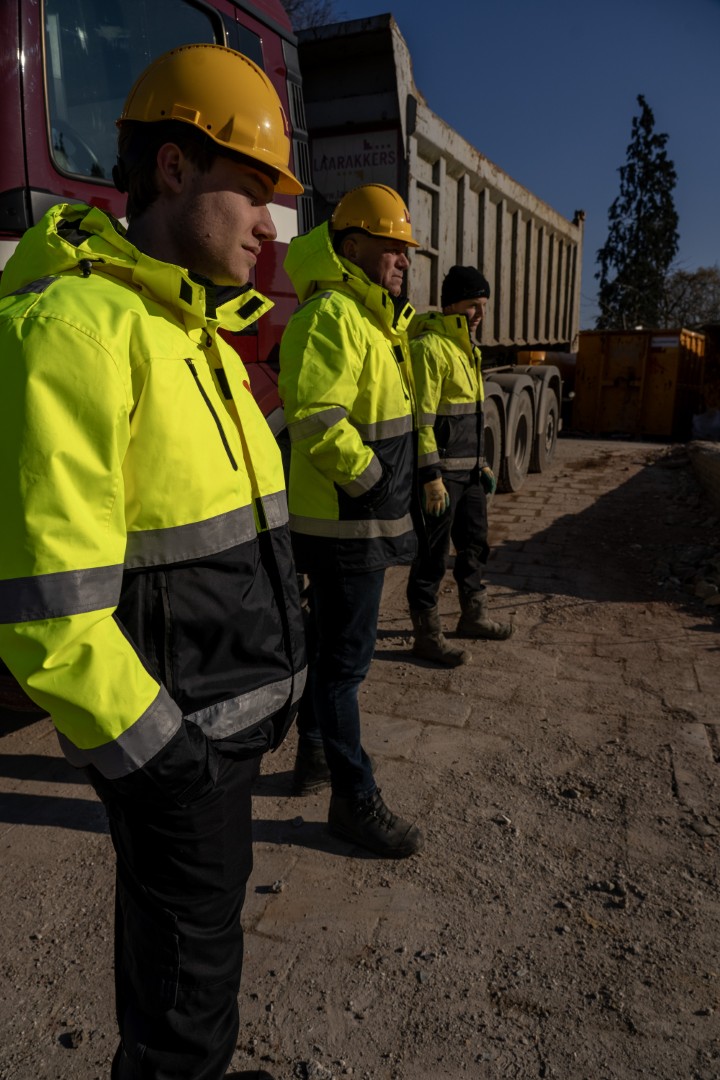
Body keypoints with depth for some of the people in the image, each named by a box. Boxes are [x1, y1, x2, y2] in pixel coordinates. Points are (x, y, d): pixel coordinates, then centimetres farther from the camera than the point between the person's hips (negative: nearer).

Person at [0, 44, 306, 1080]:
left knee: (180, 913, 28)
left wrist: (271, 671, 17)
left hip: (231, 711, 9)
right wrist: (153, 750, -17)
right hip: (168, 734, -9)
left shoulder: (193, 330, 10)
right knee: (189, 976, 10)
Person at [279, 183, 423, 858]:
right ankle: (354, 800, 12)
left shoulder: (368, 317, 17)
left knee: (332, 644, 21)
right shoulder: (332, 316, -17)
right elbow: (317, 422, -28)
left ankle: (314, 750, 39)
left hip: (358, 522, 11)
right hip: (347, 525, -11)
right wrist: (374, 482, -18)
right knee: (344, 658, -1)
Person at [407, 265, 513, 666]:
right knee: (433, 553, -1)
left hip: (469, 470, 10)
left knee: (475, 543, 19)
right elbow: (421, 418, -21)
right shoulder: (430, 347, -15)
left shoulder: (467, 347, 15)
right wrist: (431, 477, -24)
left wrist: (482, 463, 20)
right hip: (441, 471, -10)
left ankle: (474, 616, 34)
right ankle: (427, 635, 11)